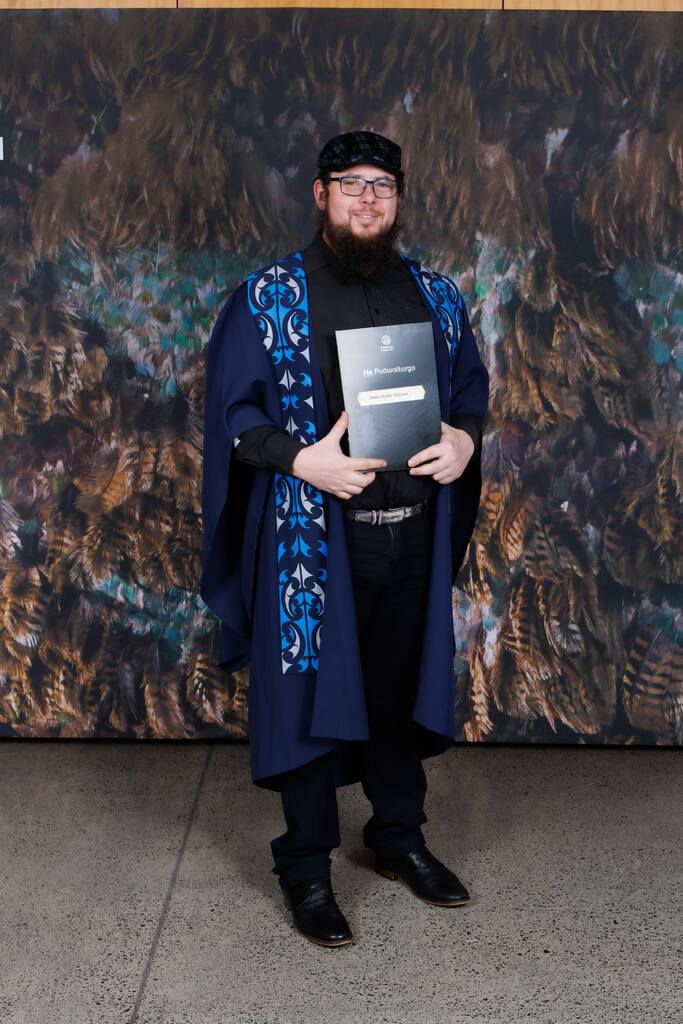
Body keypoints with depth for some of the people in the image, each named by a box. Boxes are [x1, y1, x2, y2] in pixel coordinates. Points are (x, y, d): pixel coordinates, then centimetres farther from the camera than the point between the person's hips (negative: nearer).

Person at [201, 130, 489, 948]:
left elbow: (471, 383, 17)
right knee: (311, 690, 2)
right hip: (312, 536, -4)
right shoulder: (269, 297, -3)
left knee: (402, 688, 15)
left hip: (412, 533, 4)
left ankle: (399, 837, 35)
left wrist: (465, 437, -5)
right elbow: (231, 410, -5)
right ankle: (306, 870, 18)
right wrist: (300, 459, -20)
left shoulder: (435, 295, 9)